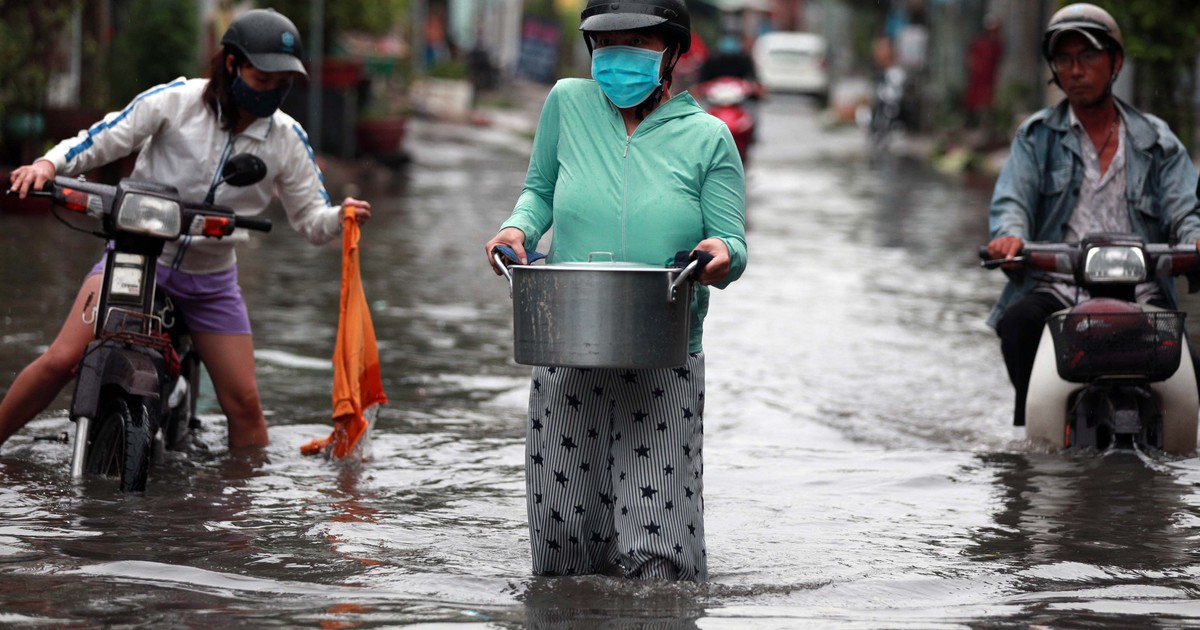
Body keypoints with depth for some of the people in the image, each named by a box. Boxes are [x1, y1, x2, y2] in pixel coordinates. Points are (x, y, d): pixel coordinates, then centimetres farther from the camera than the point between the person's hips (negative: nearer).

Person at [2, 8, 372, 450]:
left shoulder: (286, 139, -3)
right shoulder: (177, 101, -12)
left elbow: (311, 219, 2)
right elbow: (103, 138, -6)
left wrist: (341, 216, -21)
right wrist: (51, 163, -24)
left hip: (212, 280, 3)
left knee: (243, 404, 0)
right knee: (61, 361, -17)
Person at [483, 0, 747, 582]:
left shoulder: (707, 137, 2)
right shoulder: (568, 102, 5)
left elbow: (733, 246, 3)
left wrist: (722, 254, -20)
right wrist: (518, 228, -2)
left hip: (663, 369, -1)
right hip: (568, 359, 2)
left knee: (656, 561, -8)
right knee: (564, 554, 4)